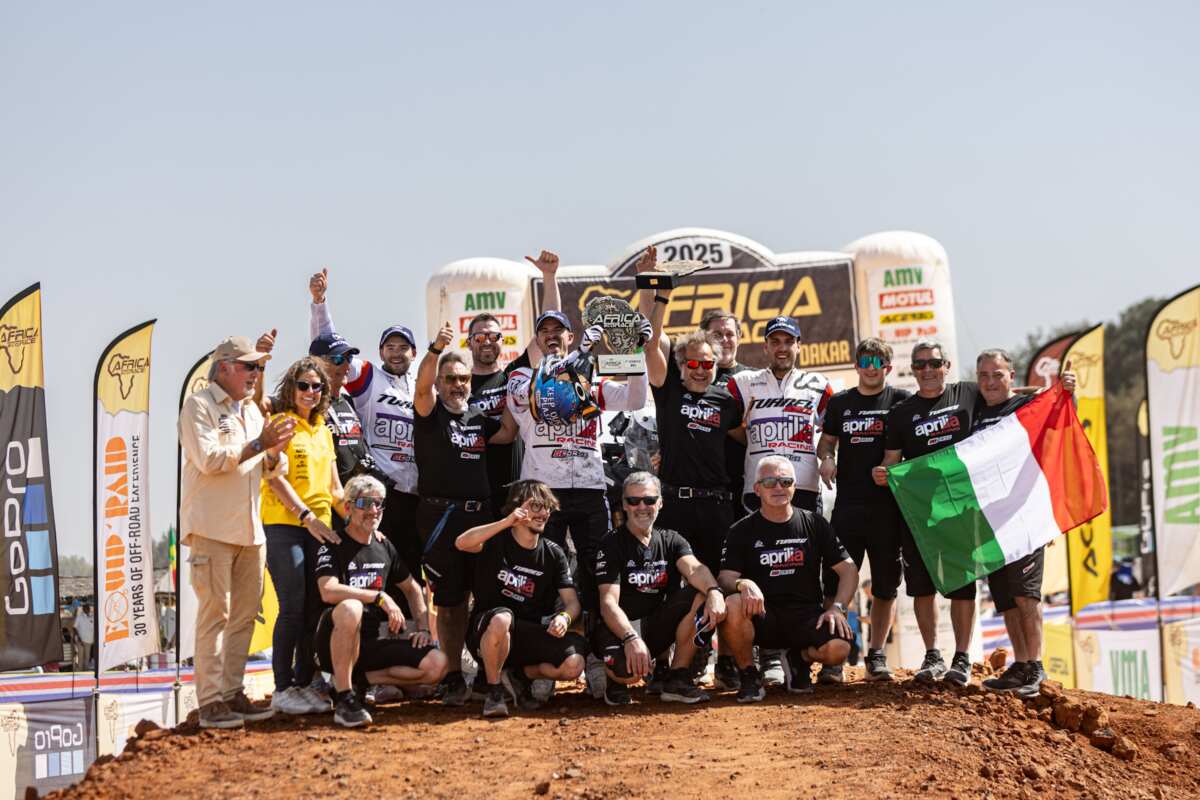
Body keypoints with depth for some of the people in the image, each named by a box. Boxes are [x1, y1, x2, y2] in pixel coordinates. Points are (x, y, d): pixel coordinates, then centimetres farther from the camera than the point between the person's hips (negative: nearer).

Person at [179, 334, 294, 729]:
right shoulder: (198, 405, -4)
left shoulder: (252, 410, 20)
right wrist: (260, 444, -15)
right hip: (212, 529, -8)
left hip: (250, 529, 8)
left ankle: (232, 693, 15)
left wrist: (276, 451, -3)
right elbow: (209, 459, -16)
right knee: (215, 613, -8)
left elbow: (270, 470, 19)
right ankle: (210, 702, -7)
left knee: (245, 614, 8)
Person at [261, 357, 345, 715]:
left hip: (319, 529, 7)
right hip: (283, 525, -7)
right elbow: (276, 479, -11)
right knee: (293, 607, -10)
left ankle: (303, 683, 15)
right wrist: (307, 517, -18)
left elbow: (334, 487, 19)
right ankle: (282, 689, -3)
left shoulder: (324, 431, 18)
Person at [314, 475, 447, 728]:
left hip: (375, 642, 6)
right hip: (335, 645, -6)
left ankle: (358, 680, 0)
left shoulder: (384, 547, 15)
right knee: (350, 608, -40)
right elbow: (328, 592, -23)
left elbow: (412, 588, 25)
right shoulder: (332, 546, -5)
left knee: (437, 664, -14)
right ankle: (344, 699, -27)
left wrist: (423, 628, 9)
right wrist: (380, 597, -23)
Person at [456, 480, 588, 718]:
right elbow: (461, 543, -26)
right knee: (502, 618, -40)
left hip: (530, 634, 3)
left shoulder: (553, 554, 7)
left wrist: (565, 617, -21)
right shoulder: (496, 540, -4)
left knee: (573, 665, -23)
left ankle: (520, 675, 9)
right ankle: (494, 692, -17)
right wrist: (506, 522, -32)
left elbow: (572, 602, 3)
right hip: (485, 632, -3)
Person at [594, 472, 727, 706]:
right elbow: (608, 603, -16)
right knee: (629, 670, -38)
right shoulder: (611, 545, -5)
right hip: (620, 628, -5)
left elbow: (694, 569, -15)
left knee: (700, 596, -20)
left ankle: (677, 678, -13)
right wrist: (631, 638, -35)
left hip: (657, 625, 5)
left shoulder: (671, 541, 8)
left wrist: (714, 591, -38)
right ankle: (615, 678, 3)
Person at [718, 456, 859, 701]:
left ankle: (801, 660, 10)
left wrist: (837, 608, -8)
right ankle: (749, 674, -8)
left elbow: (848, 570, 9)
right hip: (761, 616, -1)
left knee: (838, 648, -29)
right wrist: (742, 584, -29)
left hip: (807, 615, 1)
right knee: (732, 606, -35)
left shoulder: (815, 524, 9)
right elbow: (725, 578, -4)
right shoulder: (742, 531, 6)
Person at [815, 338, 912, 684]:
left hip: (888, 506, -1)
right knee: (836, 581, -5)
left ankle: (876, 655, 16)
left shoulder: (902, 401, 4)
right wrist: (826, 458, -1)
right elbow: (826, 440, 20)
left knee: (885, 585, 5)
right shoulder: (840, 403, 12)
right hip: (848, 503, 1)